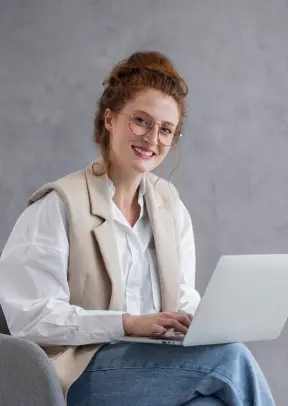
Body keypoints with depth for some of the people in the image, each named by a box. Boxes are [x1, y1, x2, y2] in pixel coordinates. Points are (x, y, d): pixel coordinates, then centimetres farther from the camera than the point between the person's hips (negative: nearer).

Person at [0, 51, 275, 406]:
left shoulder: (170, 204, 13)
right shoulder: (59, 205, -5)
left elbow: (184, 300, 15)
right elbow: (32, 317, -12)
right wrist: (129, 323, -20)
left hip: (160, 362, 5)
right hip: (83, 373, -5)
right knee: (230, 358, -26)